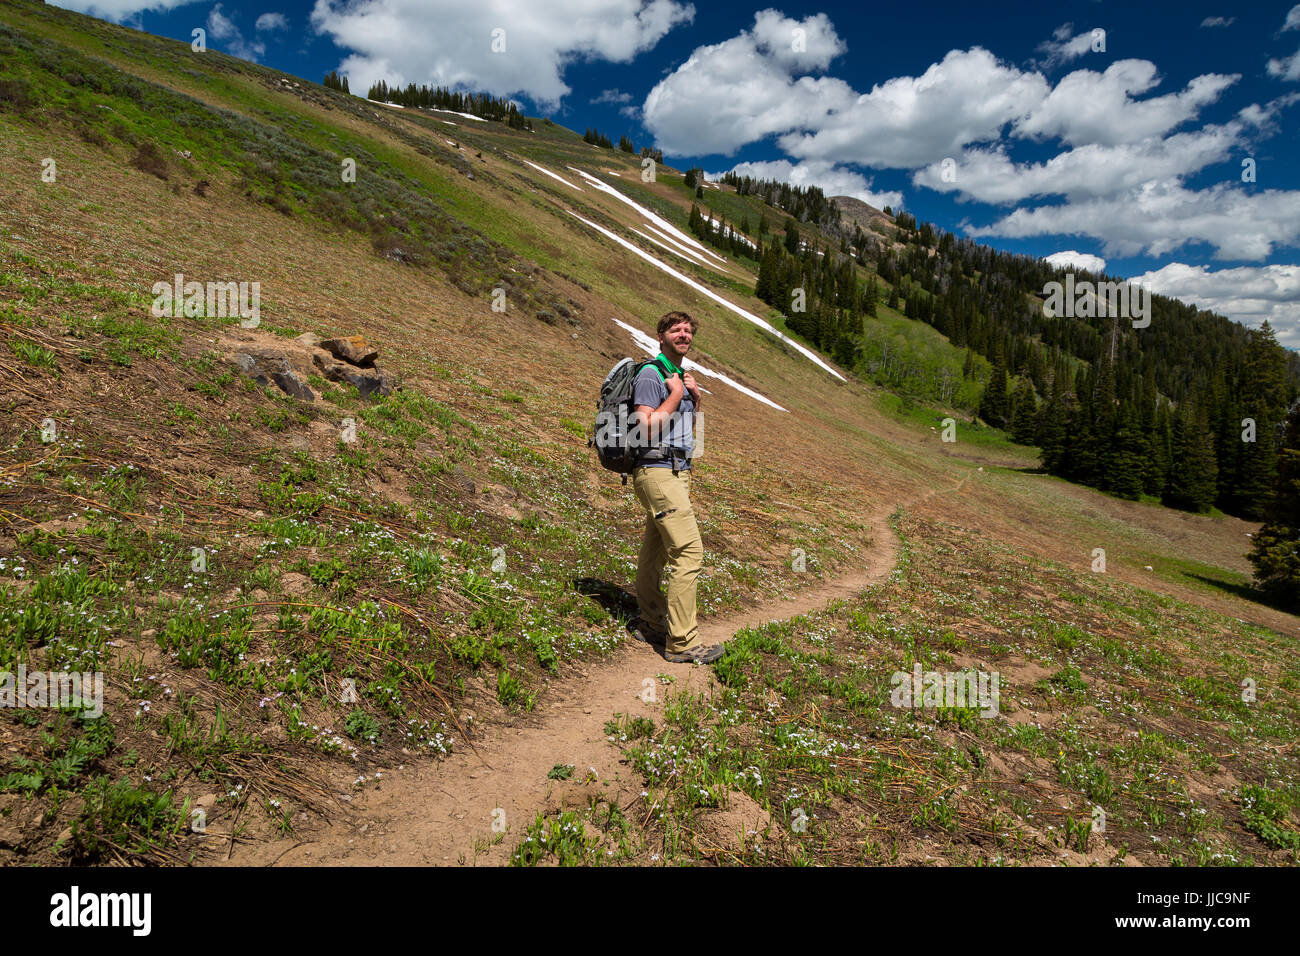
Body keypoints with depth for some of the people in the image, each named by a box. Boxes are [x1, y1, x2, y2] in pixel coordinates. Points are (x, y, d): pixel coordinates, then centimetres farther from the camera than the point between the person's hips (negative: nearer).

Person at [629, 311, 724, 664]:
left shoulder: (681, 376, 20)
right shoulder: (651, 374, -9)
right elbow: (647, 427, -20)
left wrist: (695, 397, 11)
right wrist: (675, 395, -12)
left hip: (678, 472, 9)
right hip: (658, 472, -9)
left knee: (655, 551, 14)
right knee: (688, 551, -14)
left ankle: (653, 626, 22)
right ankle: (682, 642, -10)